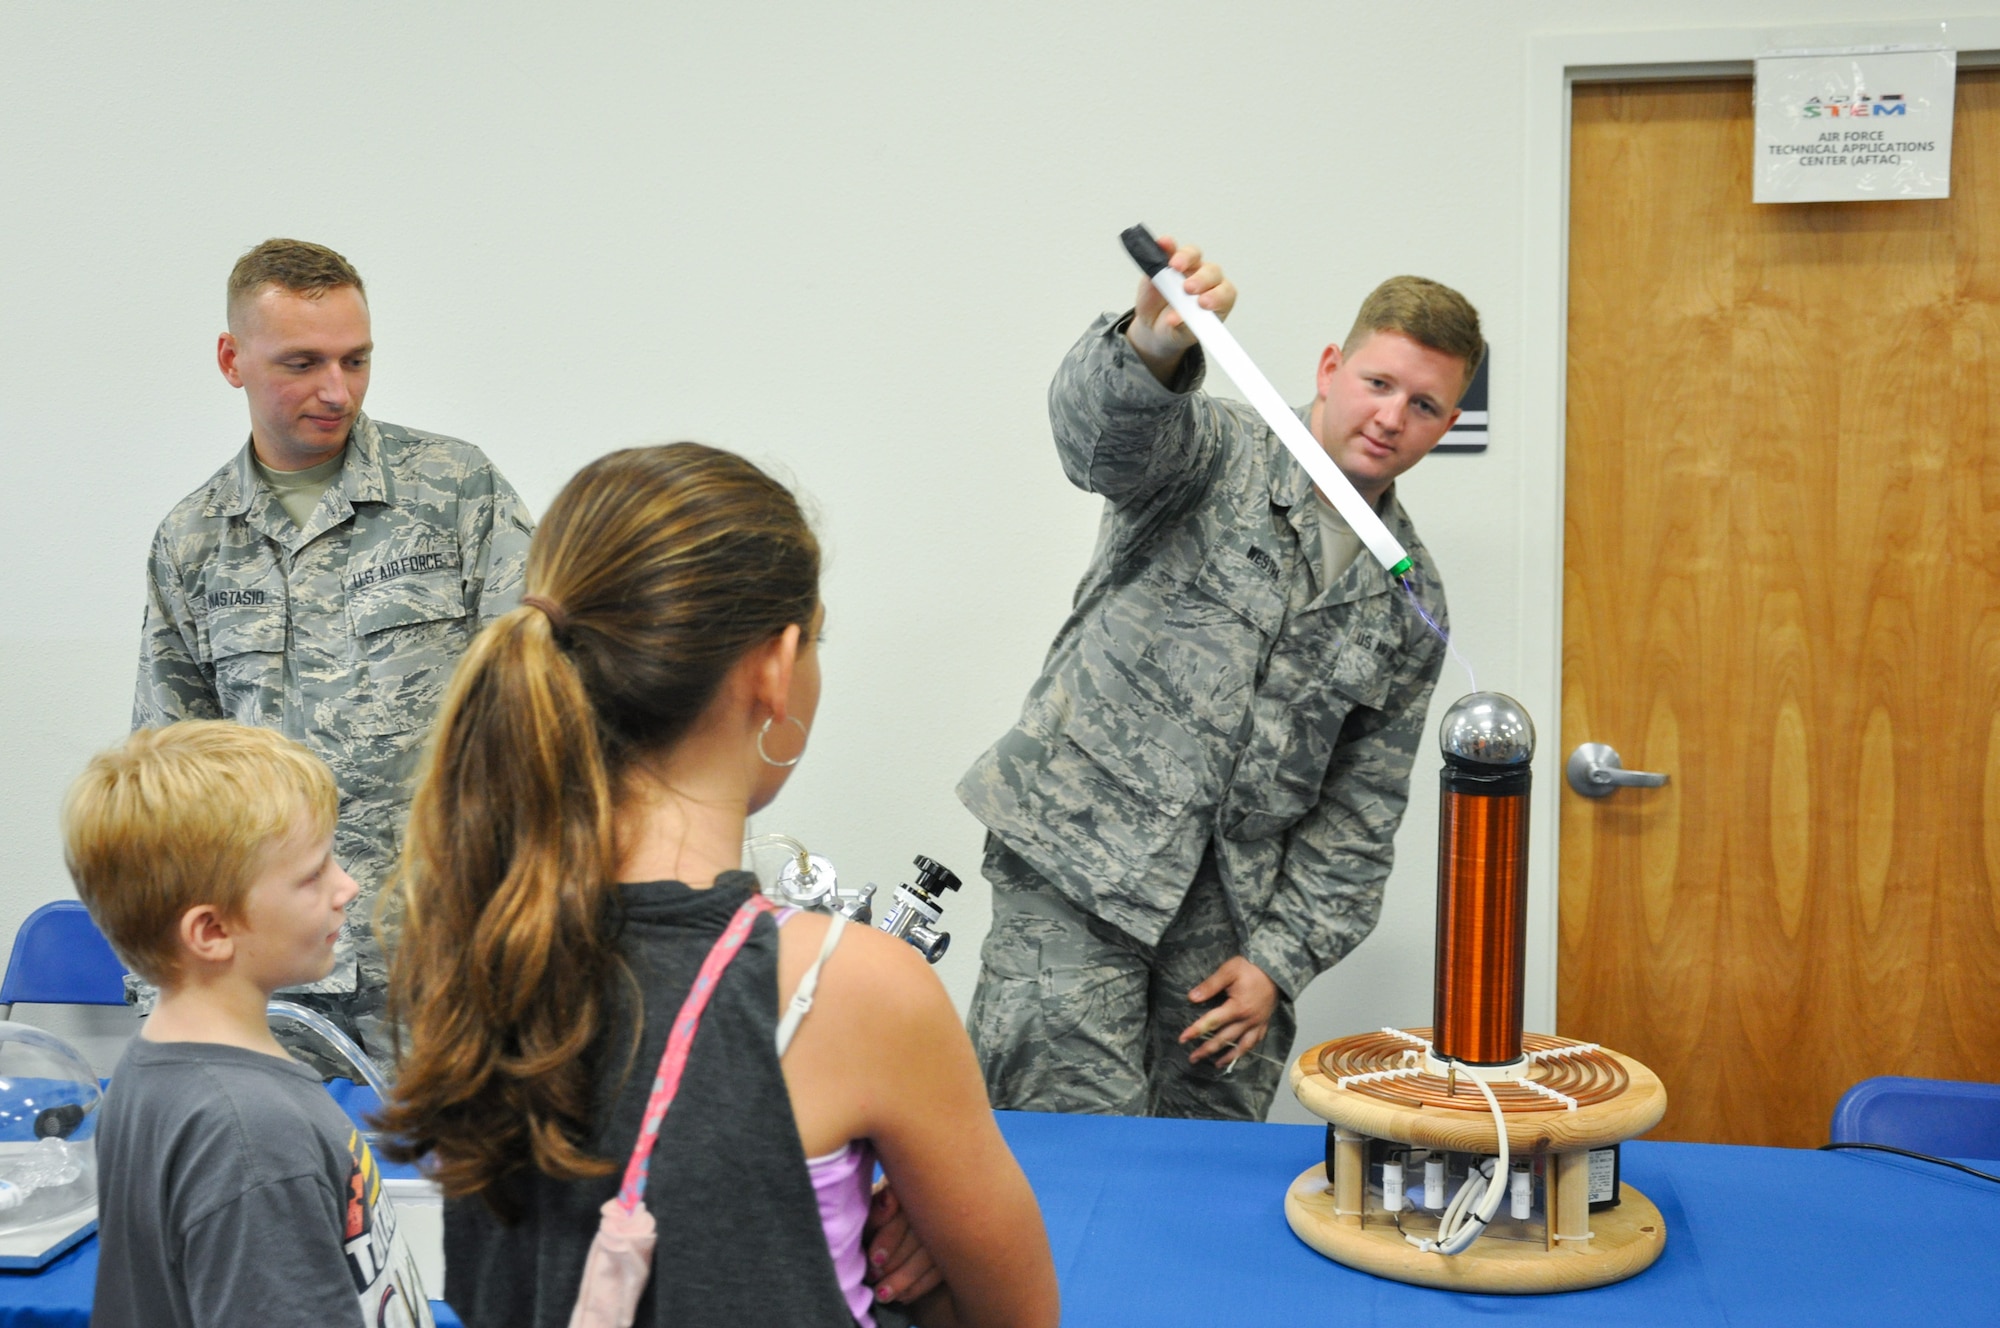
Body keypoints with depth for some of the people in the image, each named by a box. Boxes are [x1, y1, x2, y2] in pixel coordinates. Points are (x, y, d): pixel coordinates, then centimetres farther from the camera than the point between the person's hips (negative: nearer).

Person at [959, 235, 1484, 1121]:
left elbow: (1359, 814, 11)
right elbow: (1098, 428, -25)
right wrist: (1154, 343, -48)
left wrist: (1278, 958, 1)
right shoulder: (1216, 454, -1)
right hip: (1075, 864, -4)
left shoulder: (1409, 604, 11)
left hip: (1228, 911, 5)